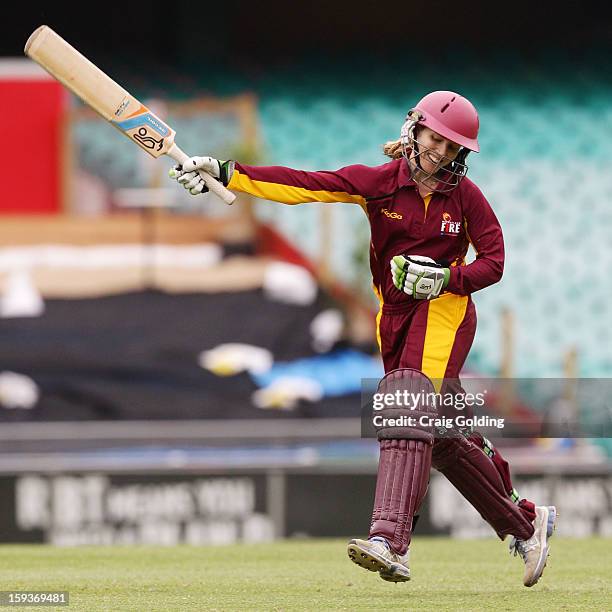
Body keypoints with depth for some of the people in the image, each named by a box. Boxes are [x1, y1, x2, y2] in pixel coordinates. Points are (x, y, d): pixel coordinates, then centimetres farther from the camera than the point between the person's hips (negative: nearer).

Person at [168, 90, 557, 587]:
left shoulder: (465, 196, -3)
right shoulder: (380, 182, -1)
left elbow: (493, 261, 2)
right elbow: (302, 185, -9)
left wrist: (446, 278, -17)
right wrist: (225, 173, -18)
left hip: (444, 309, -4)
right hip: (395, 317, 4)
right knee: (444, 438, 7)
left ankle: (390, 543, -36)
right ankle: (524, 523, 26)